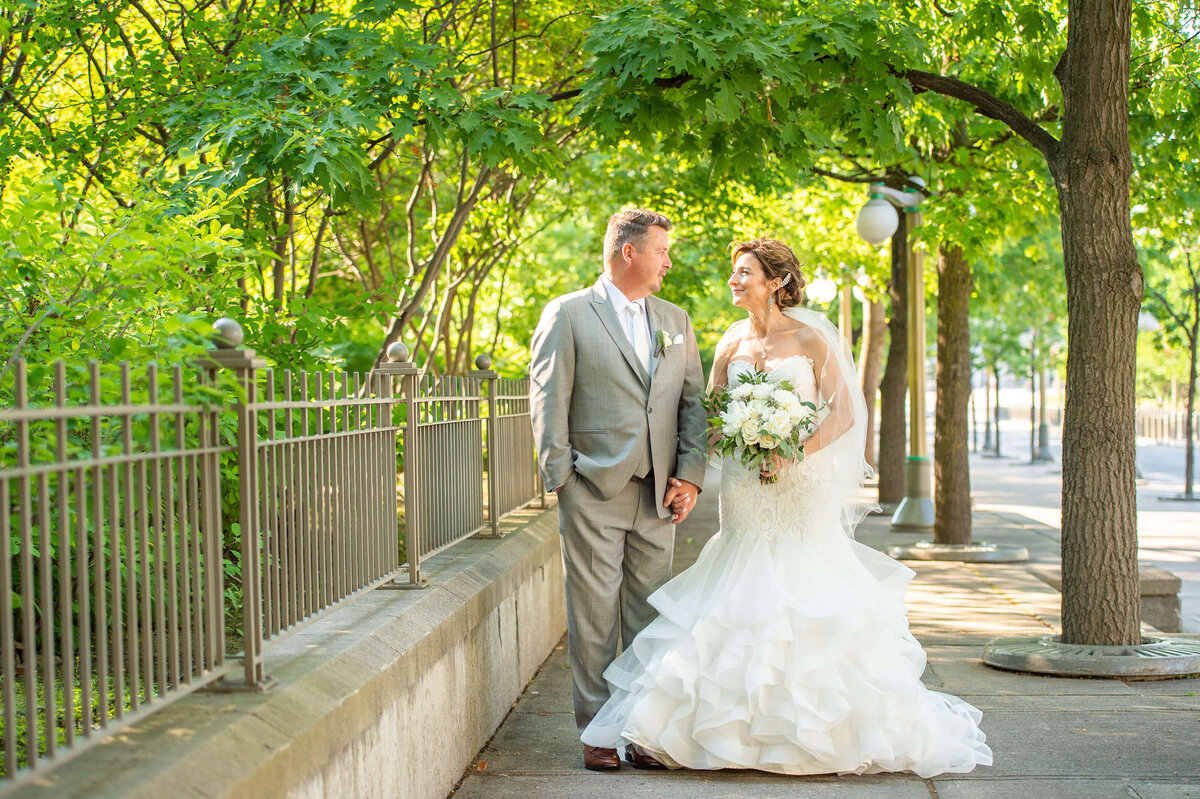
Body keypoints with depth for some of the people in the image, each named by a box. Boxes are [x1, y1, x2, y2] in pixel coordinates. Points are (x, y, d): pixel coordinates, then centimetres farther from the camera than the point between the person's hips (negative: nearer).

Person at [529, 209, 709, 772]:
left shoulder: (675, 321, 15)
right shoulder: (567, 315, 0)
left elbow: (694, 402, 14)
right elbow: (547, 404, -3)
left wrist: (690, 475, 2)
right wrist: (562, 481, -9)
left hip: (658, 495, 4)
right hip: (594, 494, -4)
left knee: (650, 616, 7)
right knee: (594, 617, 0)